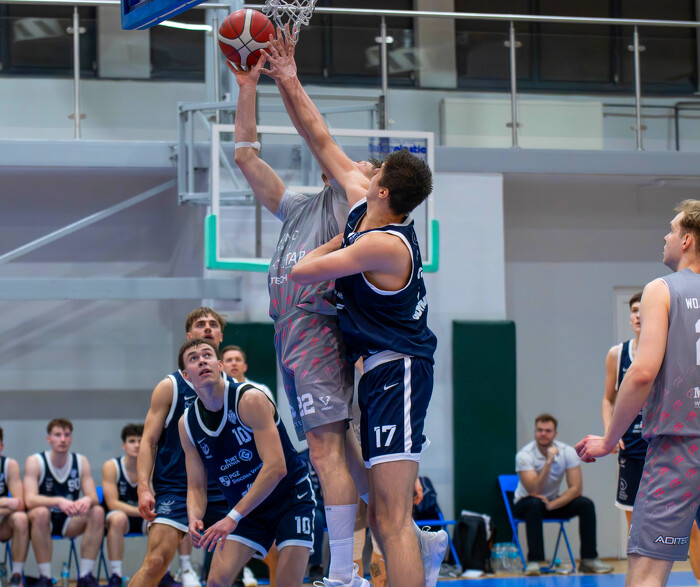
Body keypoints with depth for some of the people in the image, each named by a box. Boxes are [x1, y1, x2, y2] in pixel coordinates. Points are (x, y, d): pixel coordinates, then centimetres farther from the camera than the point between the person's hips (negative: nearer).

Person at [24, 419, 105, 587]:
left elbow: (94, 497, -7)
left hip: (70, 522, 3)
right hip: (42, 522, -3)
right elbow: (30, 500, -23)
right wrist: (59, 501, -41)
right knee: (41, 512, -37)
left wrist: (87, 500, -34)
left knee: (98, 512, -24)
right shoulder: (35, 462, -10)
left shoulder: (81, 462, 1)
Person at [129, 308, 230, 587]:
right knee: (155, 563, -17)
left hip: (223, 490, 4)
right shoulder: (170, 387, 2)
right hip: (174, 489, -3)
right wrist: (144, 488, -14)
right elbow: (148, 441, 0)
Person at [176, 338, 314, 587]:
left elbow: (276, 468, -29)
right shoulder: (188, 424, -4)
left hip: (291, 498, -5)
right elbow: (196, 487, 3)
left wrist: (233, 517, -32)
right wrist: (194, 518, -22)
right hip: (246, 509, 5)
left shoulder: (251, 400, -22)